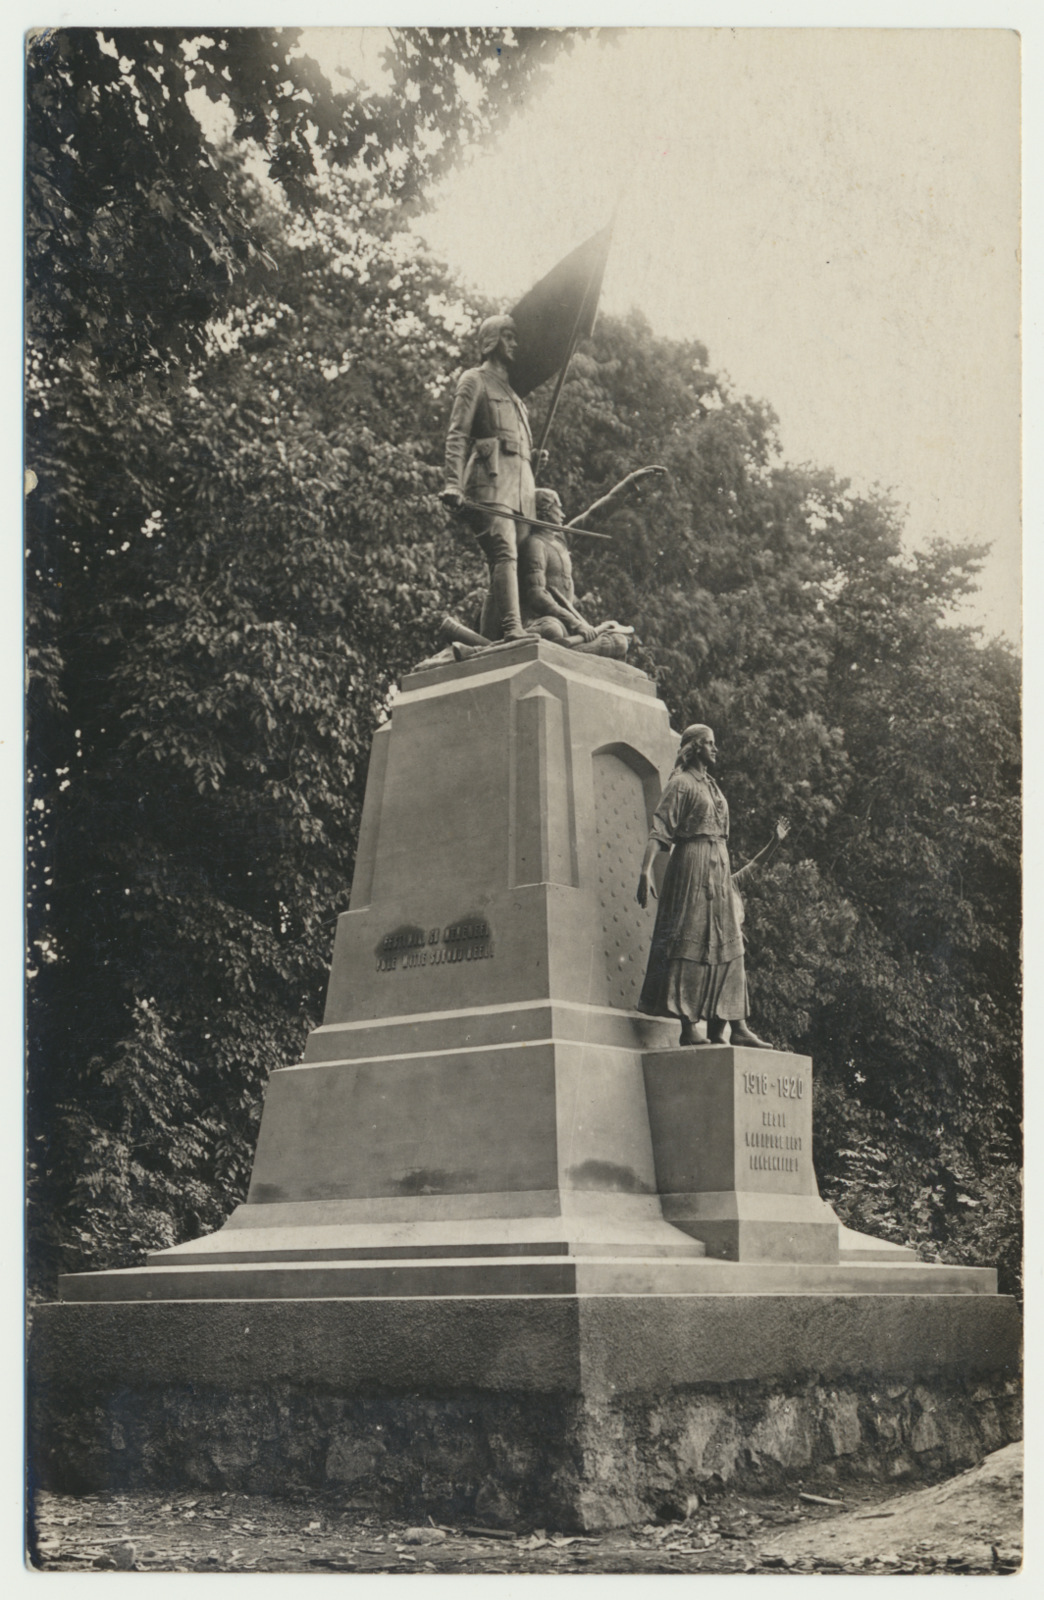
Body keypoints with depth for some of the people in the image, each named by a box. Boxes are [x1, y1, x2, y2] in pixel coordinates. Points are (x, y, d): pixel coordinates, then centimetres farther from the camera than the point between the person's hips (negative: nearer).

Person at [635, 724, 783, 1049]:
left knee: (727, 945, 5)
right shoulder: (681, 784, -4)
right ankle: (688, 1026, -8)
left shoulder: (711, 786, 20)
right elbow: (659, 830, -13)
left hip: (719, 870, 9)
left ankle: (735, 1026, 5)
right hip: (692, 865, -8)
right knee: (689, 942, -8)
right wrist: (646, 870, -25)